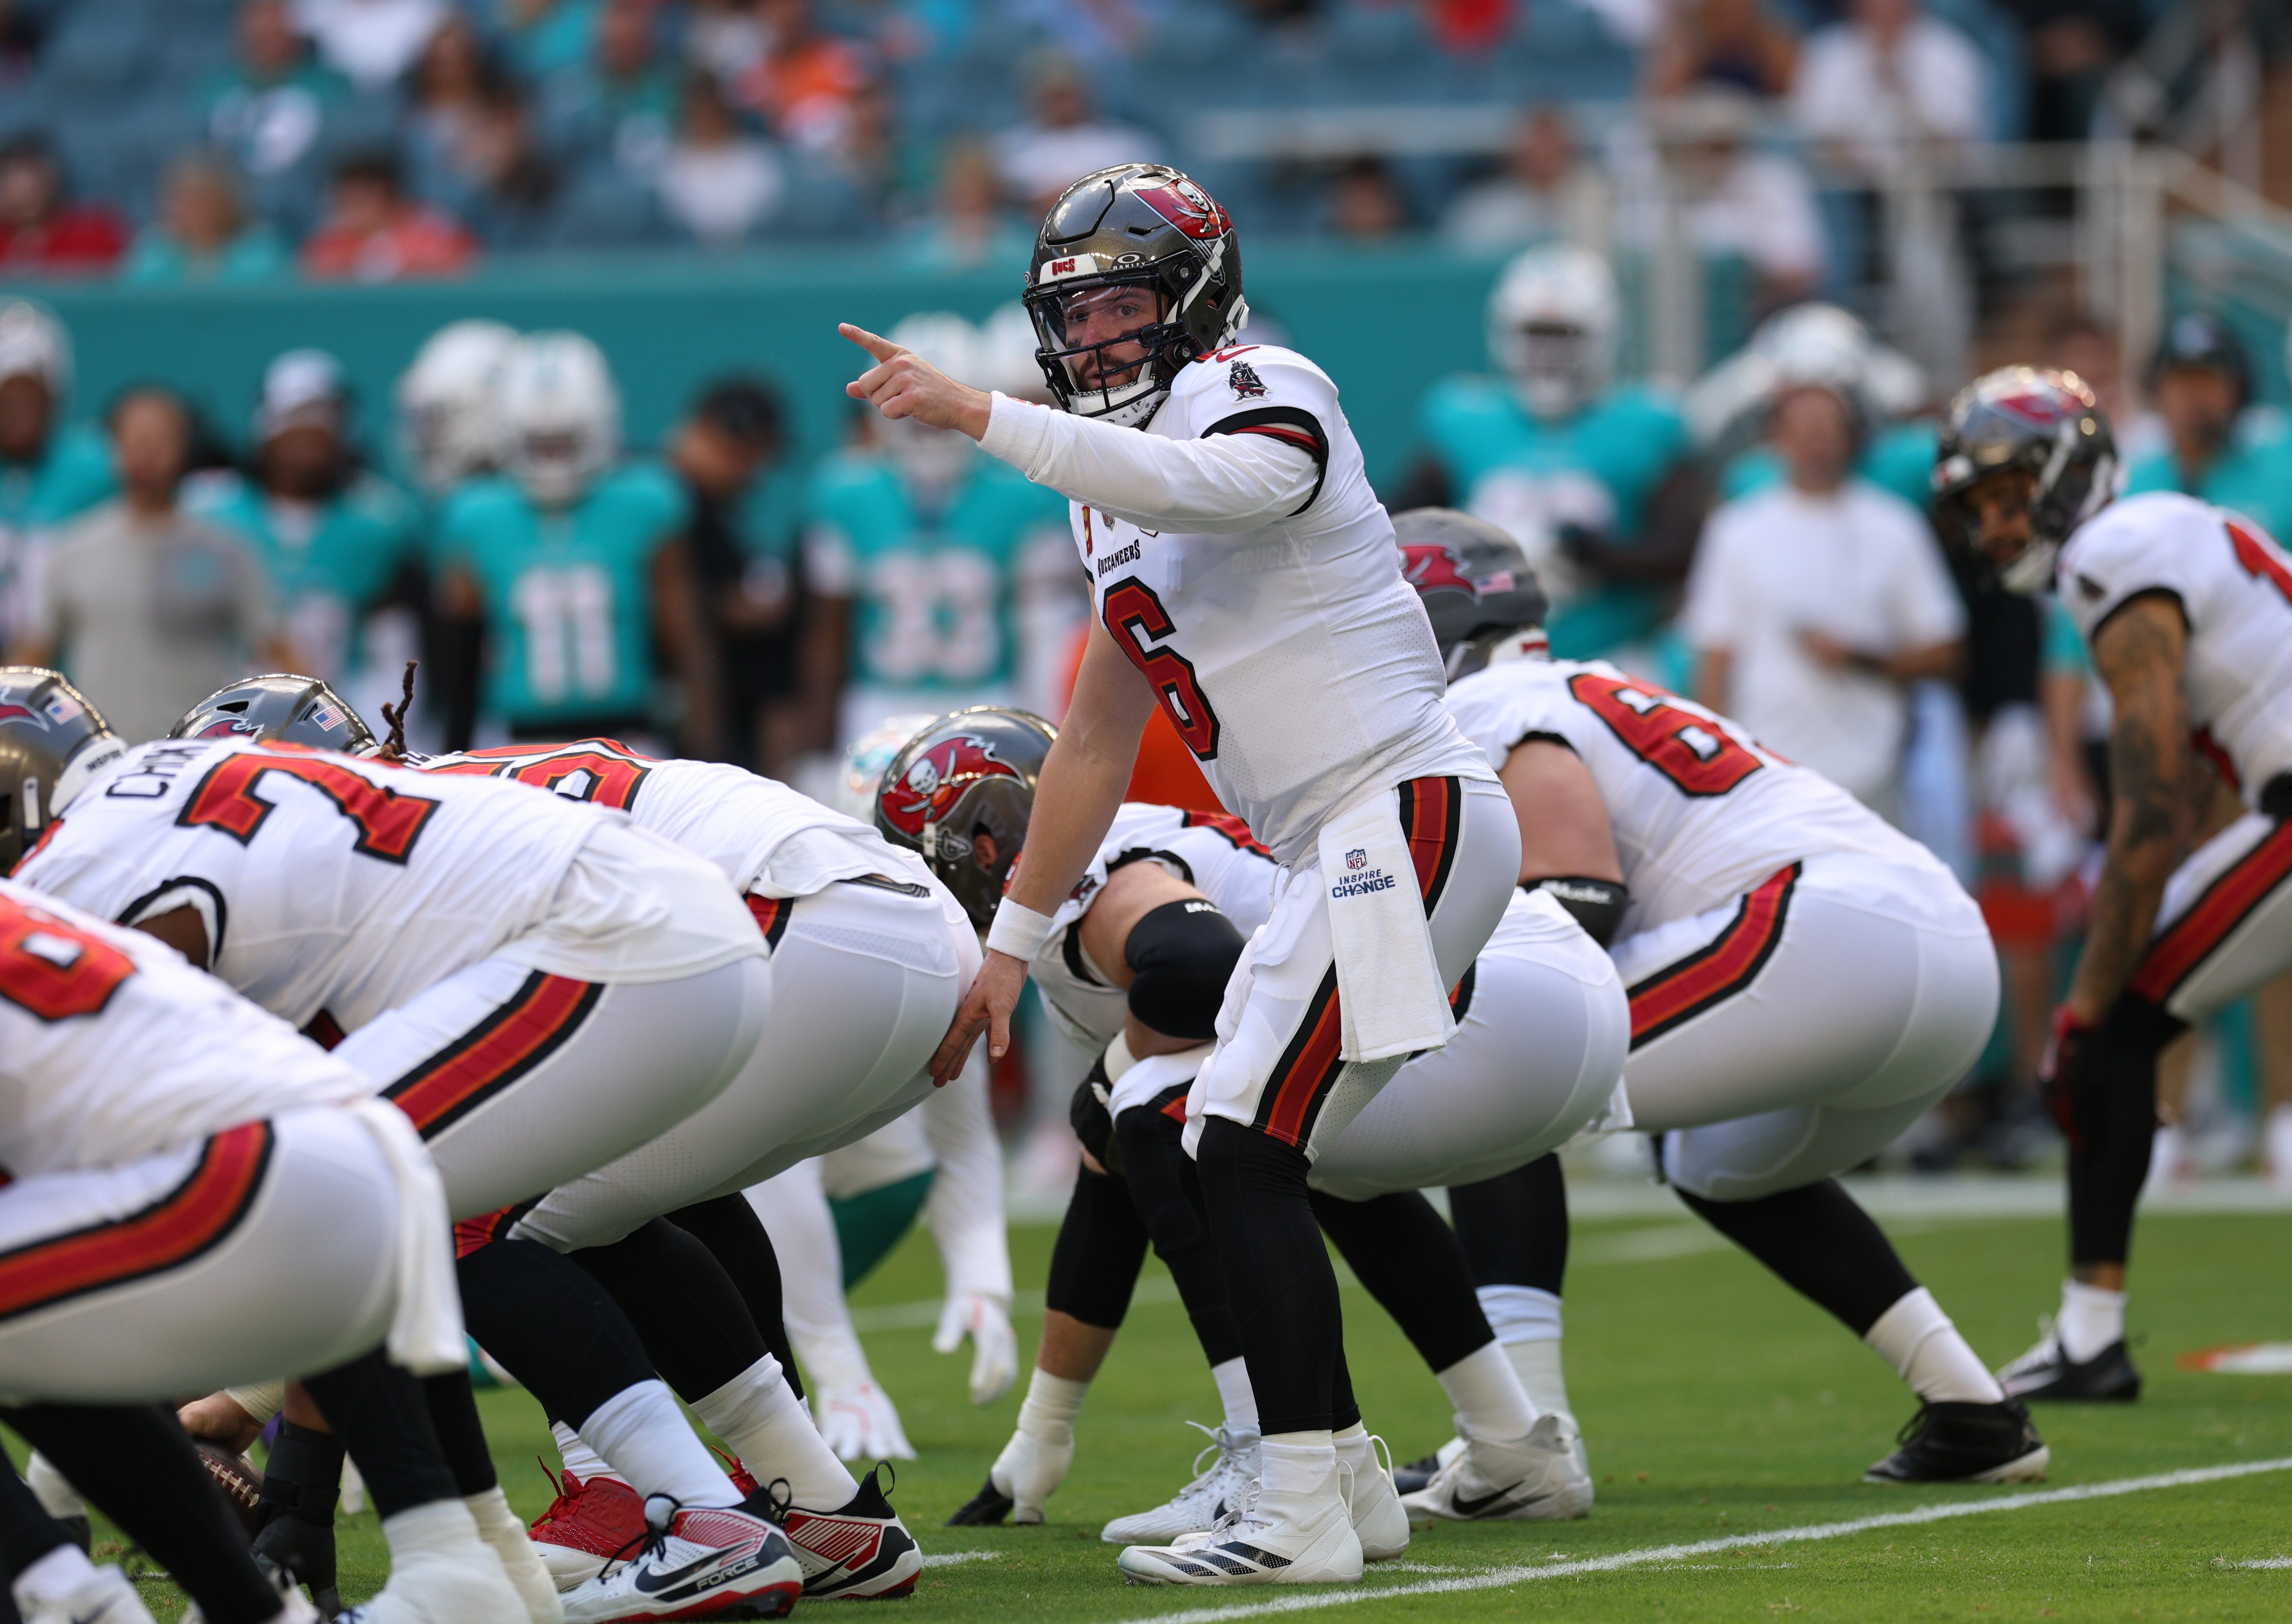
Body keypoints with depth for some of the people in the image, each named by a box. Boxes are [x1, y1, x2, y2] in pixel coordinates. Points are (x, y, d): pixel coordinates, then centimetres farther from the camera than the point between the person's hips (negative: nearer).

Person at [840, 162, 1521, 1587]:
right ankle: (1345, 1469, 19)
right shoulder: (1120, 488, 21)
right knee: (1233, 1155, 11)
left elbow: (1207, 487, -33)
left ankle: (1305, 1518, -17)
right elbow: (1096, 745, 25)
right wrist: (1012, 947, 24)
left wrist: (976, 416, -36)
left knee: (1249, 1148, -15)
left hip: (1409, 814, -10)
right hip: (1351, 852, 10)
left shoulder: (1261, 395, -7)